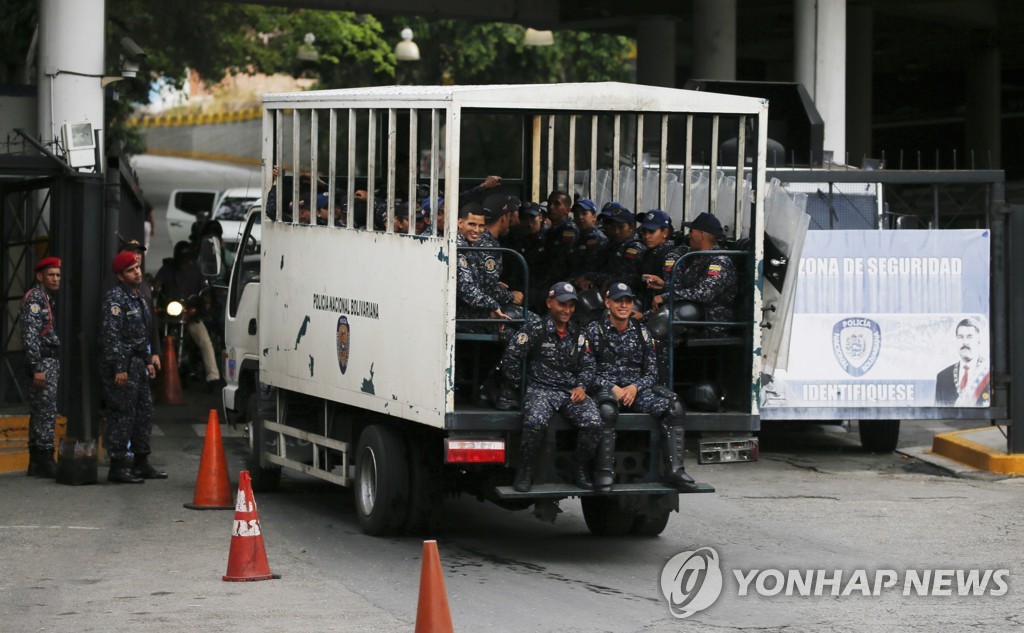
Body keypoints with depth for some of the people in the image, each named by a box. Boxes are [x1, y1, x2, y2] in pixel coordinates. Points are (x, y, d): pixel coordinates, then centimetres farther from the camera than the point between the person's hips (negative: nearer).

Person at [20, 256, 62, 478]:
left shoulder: (51, 298, 19)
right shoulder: (34, 298, -10)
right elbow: (29, 335, -17)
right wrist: (37, 368, -22)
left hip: (54, 360, 10)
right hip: (43, 361, -9)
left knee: (39, 413, 10)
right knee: (46, 412, -11)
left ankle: (36, 463, 12)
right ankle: (46, 461, -11)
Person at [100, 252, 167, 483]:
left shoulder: (137, 297, 17)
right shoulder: (115, 298, -14)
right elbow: (111, 335, -20)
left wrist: (148, 360, 21)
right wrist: (119, 368, -23)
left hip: (137, 363, 10)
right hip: (121, 365, -10)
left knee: (144, 411, 13)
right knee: (122, 414, -10)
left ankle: (141, 462, 23)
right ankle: (117, 466, -7)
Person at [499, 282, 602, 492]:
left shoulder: (578, 336, 16)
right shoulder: (535, 330, -2)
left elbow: (587, 366, 19)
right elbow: (510, 358, -3)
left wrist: (581, 387, 1)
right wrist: (516, 386, 2)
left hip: (572, 392, 4)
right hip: (541, 389, -4)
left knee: (593, 423, -23)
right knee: (535, 421, -36)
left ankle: (580, 471, -2)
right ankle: (524, 471, -15)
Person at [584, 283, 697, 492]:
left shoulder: (642, 332, 12)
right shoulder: (594, 331, 3)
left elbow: (652, 372, 10)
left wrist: (635, 387, -11)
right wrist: (612, 388, -16)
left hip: (636, 388, 4)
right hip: (604, 388, -4)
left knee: (674, 407, -23)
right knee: (607, 410, -40)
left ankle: (674, 469, -25)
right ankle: (604, 472, -36)